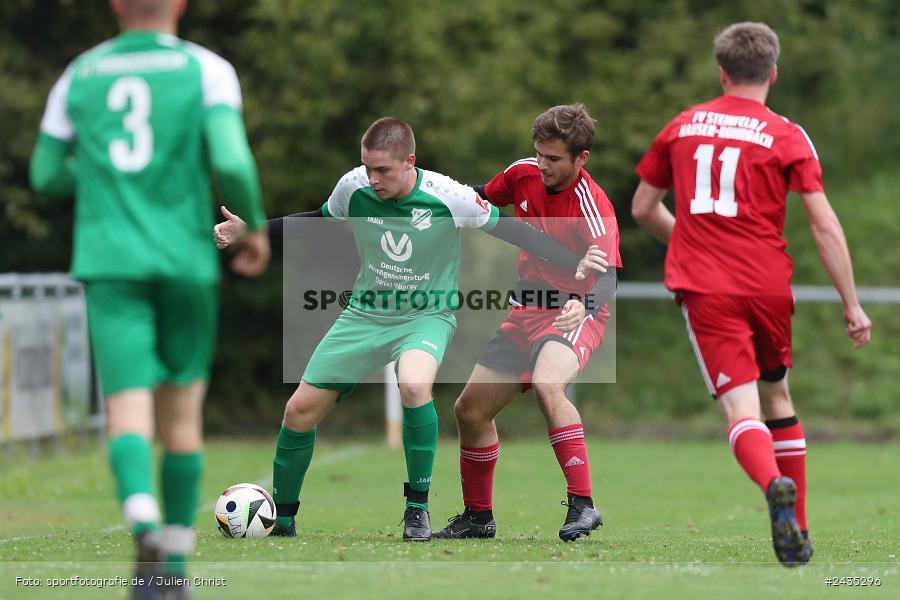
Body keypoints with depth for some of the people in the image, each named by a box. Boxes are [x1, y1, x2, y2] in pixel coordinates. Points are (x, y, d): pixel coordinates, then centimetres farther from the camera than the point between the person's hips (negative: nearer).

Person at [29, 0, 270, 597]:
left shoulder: (80, 75, 10)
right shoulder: (207, 69, 0)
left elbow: (46, 175, 14)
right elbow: (232, 161, -14)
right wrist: (257, 228, 3)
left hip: (108, 264, 1)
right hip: (186, 262, -1)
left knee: (129, 413, -8)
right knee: (183, 412, 15)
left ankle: (147, 529, -37)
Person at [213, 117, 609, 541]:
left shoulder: (446, 196, -21)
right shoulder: (354, 187, -12)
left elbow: (512, 231, -11)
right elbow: (318, 221, 10)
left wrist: (574, 264, -17)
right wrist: (250, 231, 5)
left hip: (427, 315, -4)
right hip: (365, 314, 4)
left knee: (414, 385, -36)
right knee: (300, 410, -2)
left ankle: (418, 507, -17)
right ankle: (282, 519, 20)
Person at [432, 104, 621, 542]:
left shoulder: (593, 207, -22)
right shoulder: (524, 174, -3)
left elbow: (607, 275, -34)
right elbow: (485, 196, 20)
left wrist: (586, 306, -53)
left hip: (574, 313, -7)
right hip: (528, 310, 7)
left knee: (547, 385, -37)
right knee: (470, 409, 7)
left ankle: (582, 505, -35)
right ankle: (478, 517, 27)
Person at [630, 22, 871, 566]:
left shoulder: (683, 127, 10)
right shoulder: (786, 136, 1)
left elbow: (643, 208, 18)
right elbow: (825, 225, -5)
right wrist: (852, 304, -1)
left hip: (705, 290, 0)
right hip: (769, 286, 0)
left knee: (742, 410, -9)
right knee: (778, 400, 21)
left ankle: (776, 486, -41)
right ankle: (799, 531, 21)